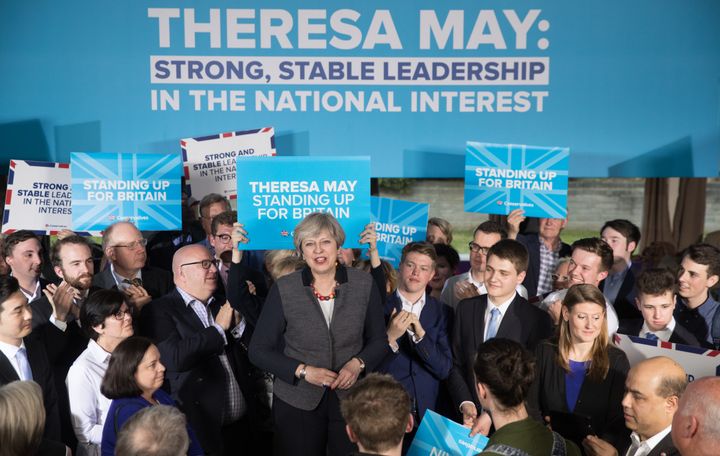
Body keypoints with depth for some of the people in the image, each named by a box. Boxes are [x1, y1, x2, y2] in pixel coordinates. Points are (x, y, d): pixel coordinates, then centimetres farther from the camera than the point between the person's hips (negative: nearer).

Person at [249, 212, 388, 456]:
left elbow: (379, 340, 6)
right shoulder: (283, 290, -9)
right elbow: (258, 350, -4)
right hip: (296, 403, -1)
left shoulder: (364, 284, -4)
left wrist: (358, 363, -13)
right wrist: (303, 371, -15)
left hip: (351, 398, 1)